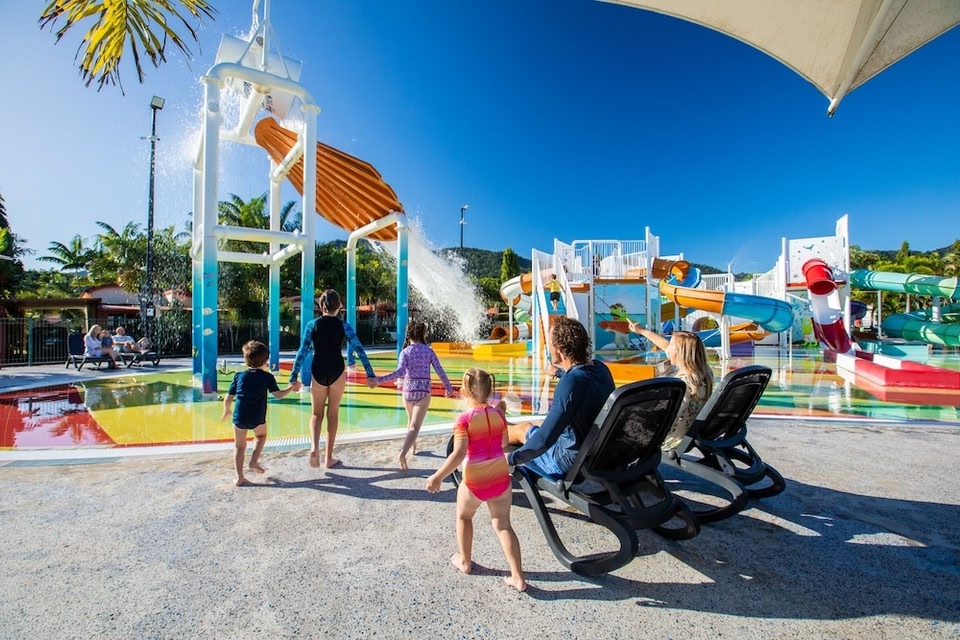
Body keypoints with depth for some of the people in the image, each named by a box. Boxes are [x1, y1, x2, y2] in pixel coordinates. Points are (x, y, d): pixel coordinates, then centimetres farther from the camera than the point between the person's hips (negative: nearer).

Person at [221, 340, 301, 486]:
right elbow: (278, 394, -6)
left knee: (239, 445, 15)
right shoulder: (267, 377, -2)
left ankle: (239, 477, 12)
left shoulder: (239, 376, 5)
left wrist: (226, 411, 24)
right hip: (258, 418, -1)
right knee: (261, 436, 29)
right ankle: (254, 461, 13)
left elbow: (228, 399, 6)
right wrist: (292, 388, 9)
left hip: (239, 418, 2)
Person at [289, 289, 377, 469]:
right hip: (337, 371, 0)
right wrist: (370, 374, -3)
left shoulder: (312, 324, -2)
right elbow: (359, 349, -7)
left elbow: (303, 351, -3)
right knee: (333, 414, 10)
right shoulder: (344, 325, -3)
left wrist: (293, 376, 3)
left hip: (318, 372, 1)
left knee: (317, 414, 14)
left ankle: (314, 448, -11)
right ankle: (329, 458, 17)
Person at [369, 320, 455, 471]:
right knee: (415, 426, -5)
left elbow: (399, 372, -18)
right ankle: (403, 452, -24)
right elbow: (440, 371, -1)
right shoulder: (429, 351, 0)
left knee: (411, 421, 27)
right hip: (423, 392, -2)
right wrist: (449, 387, 12)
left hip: (408, 390, 2)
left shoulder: (405, 352, -3)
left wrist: (379, 380, -19)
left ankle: (413, 445, 45)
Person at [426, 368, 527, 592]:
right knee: (503, 524, 15)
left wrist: (438, 477, -16)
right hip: (501, 478, 3)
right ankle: (518, 577, 14)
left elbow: (458, 454, -24)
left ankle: (464, 561, 42)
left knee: (464, 517, 25)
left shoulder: (465, 419, -18)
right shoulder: (498, 414, -3)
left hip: (474, 482, -3)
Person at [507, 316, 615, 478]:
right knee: (543, 423, 25)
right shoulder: (600, 368, -6)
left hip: (572, 463, -7)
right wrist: (560, 372, 38)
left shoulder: (571, 383, -32)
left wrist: (511, 458, -19)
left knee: (521, 429, 14)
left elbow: (544, 440, -34)